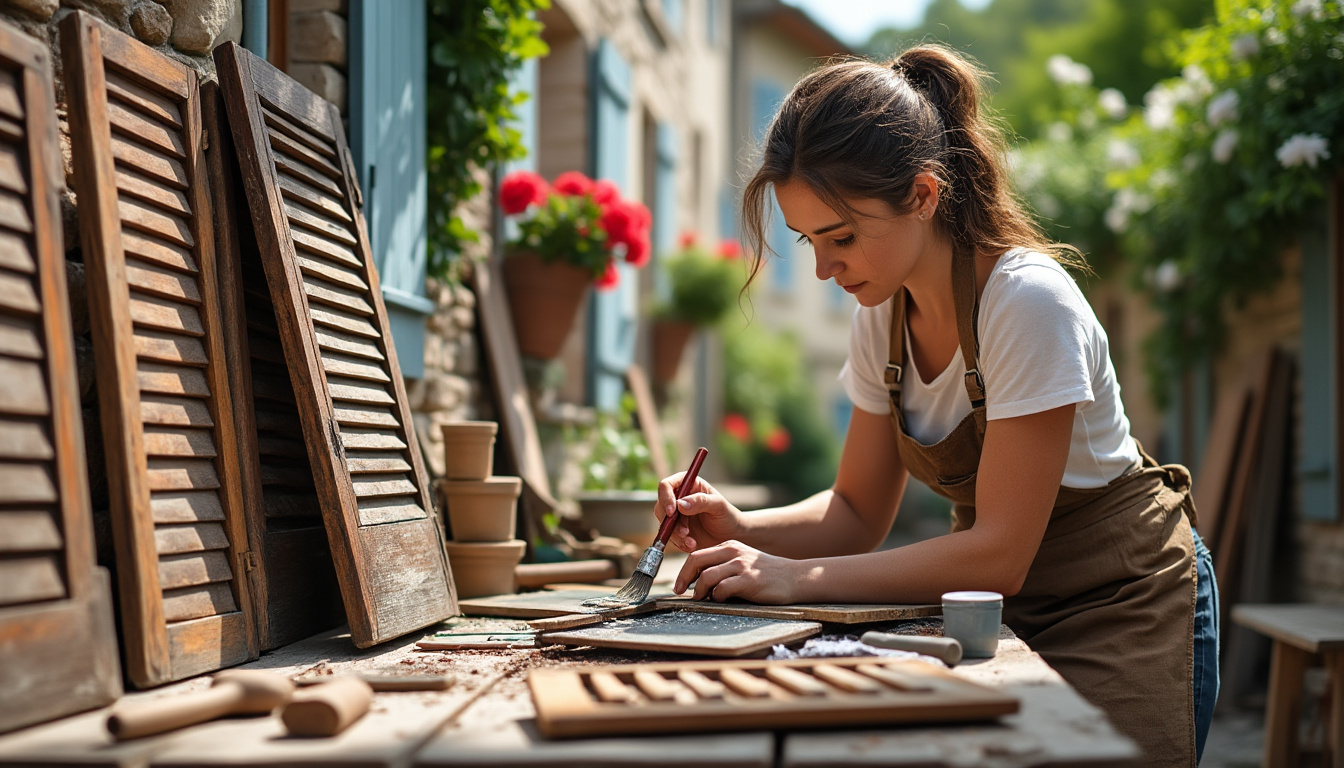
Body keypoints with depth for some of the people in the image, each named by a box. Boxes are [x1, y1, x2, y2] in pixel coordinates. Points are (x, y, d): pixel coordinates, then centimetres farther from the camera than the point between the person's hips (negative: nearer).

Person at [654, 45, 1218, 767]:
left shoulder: (1029, 304, -25)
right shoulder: (883, 314, -4)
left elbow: (999, 552, -25)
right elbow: (859, 513, 4)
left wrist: (798, 579, -28)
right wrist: (743, 531, -15)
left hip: (1119, 611, -5)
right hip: (1005, 608, 6)